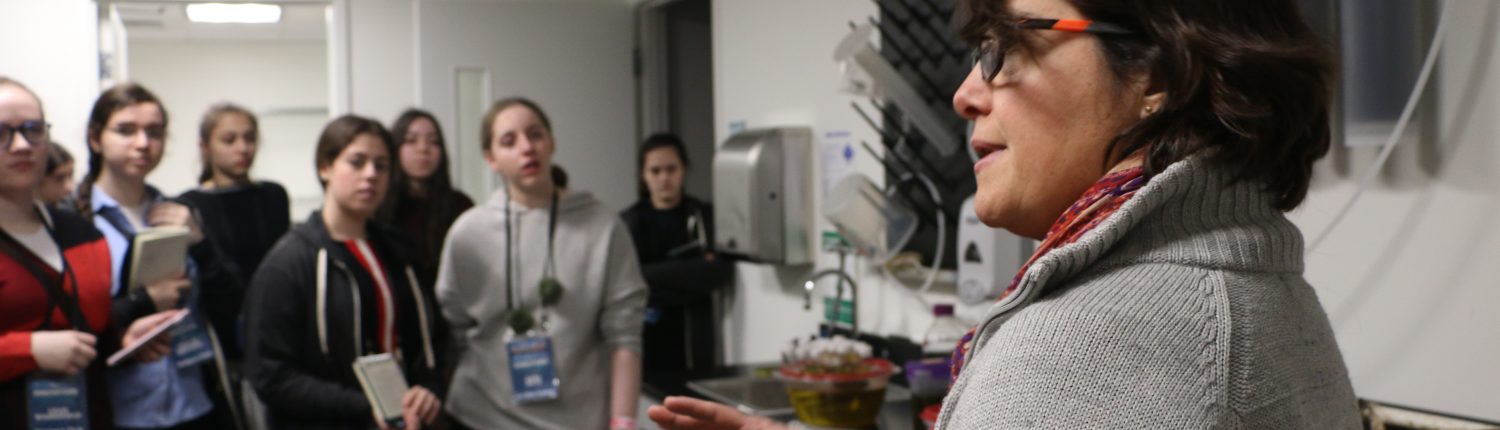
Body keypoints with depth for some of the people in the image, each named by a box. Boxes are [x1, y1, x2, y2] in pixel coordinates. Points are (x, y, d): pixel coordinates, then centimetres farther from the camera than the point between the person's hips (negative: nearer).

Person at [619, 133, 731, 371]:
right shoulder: (627, 223, 7)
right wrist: (692, 273, -9)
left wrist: (650, 275, -9)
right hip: (645, 345, 0)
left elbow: (720, 270, -8)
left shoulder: (706, 217, 5)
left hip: (693, 346, 0)